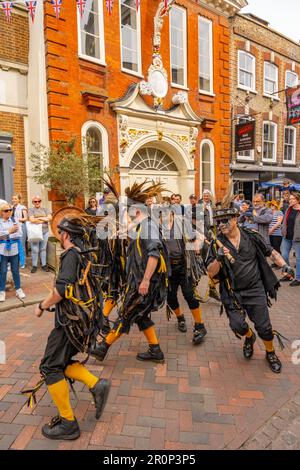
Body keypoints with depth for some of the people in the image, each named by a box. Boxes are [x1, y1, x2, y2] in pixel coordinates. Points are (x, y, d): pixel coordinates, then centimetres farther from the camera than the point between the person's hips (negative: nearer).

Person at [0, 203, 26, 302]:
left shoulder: (14, 220, 1)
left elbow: (19, 234, -7)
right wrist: (9, 232, -20)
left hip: (14, 250, 2)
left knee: (15, 271, 11)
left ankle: (18, 289, 23)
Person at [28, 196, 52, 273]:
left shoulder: (45, 209, 12)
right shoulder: (31, 210, 2)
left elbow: (50, 218, -1)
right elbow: (32, 220, -12)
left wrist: (39, 218, -8)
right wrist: (44, 219, -7)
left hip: (45, 232, 3)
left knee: (43, 249, 9)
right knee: (35, 250, -1)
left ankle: (44, 265, 17)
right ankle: (34, 266, 11)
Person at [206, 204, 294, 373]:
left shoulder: (251, 236, -5)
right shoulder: (217, 244, -7)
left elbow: (271, 252, 7)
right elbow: (211, 272, -10)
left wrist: (284, 265, -9)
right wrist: (219, 259, -28)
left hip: (255, 289, 0)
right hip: (232, 293, 0)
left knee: (264, 327, 2)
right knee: (238, 325, -7)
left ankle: (271, 353, 34)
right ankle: (249, 337, 31)